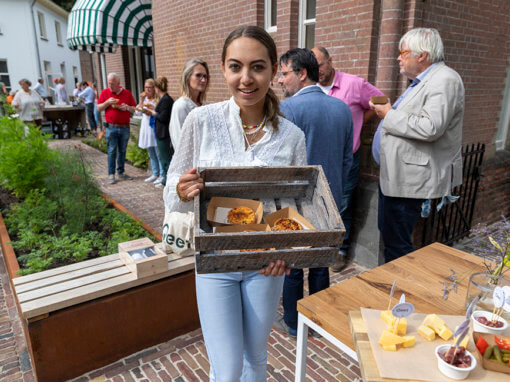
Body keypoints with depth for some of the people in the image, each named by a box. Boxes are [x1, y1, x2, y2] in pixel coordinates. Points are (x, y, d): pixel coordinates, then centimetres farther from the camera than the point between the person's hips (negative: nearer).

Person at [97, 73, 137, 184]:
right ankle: (111, 174, 4)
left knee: (122, 151, 8)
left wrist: (127, 107, -11)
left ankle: (121, 172, 18)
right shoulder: (105, 92, 5)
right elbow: (98, 108, 6)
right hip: (111, 128, -1)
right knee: (112, 151, -2)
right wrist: (107, 102, -11)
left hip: (125, 128, 1)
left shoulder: (127, 93, 6)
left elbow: (134, 109, 10)